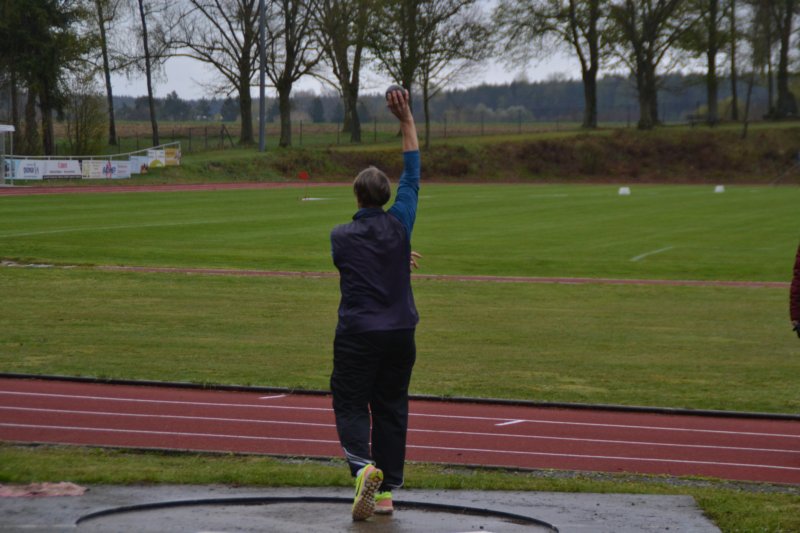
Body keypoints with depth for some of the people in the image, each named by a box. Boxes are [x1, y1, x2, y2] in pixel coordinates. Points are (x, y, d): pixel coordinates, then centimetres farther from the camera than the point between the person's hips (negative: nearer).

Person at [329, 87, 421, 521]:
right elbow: (412, 174, 7)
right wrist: (406, 122, 10)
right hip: (400, 334, 2)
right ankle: (386, 491, 11)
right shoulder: (399, 224, -2)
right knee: (391, 409, 10)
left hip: (357, 335, -2)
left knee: (350, 406, 2)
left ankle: (363, 466, -26)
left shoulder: (340, 237, -3)